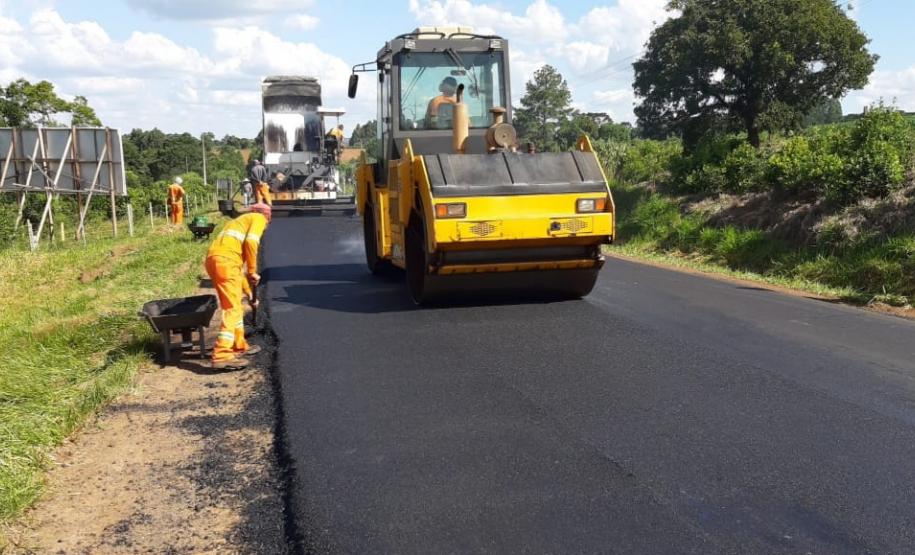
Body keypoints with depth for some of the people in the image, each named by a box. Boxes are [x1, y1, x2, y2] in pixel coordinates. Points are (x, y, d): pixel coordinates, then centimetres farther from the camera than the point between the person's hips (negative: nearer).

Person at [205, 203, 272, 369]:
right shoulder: (259, 219, 12)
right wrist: (252, 271, -1)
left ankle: (239, 346, 30)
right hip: (225, 260, -9)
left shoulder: (242, 221, 36)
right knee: (232, 309, -10)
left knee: (236, 305, 20)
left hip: (213, 259, 9)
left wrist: (249, 293, 41)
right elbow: (251, 242, -10)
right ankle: (222, 355, -17)